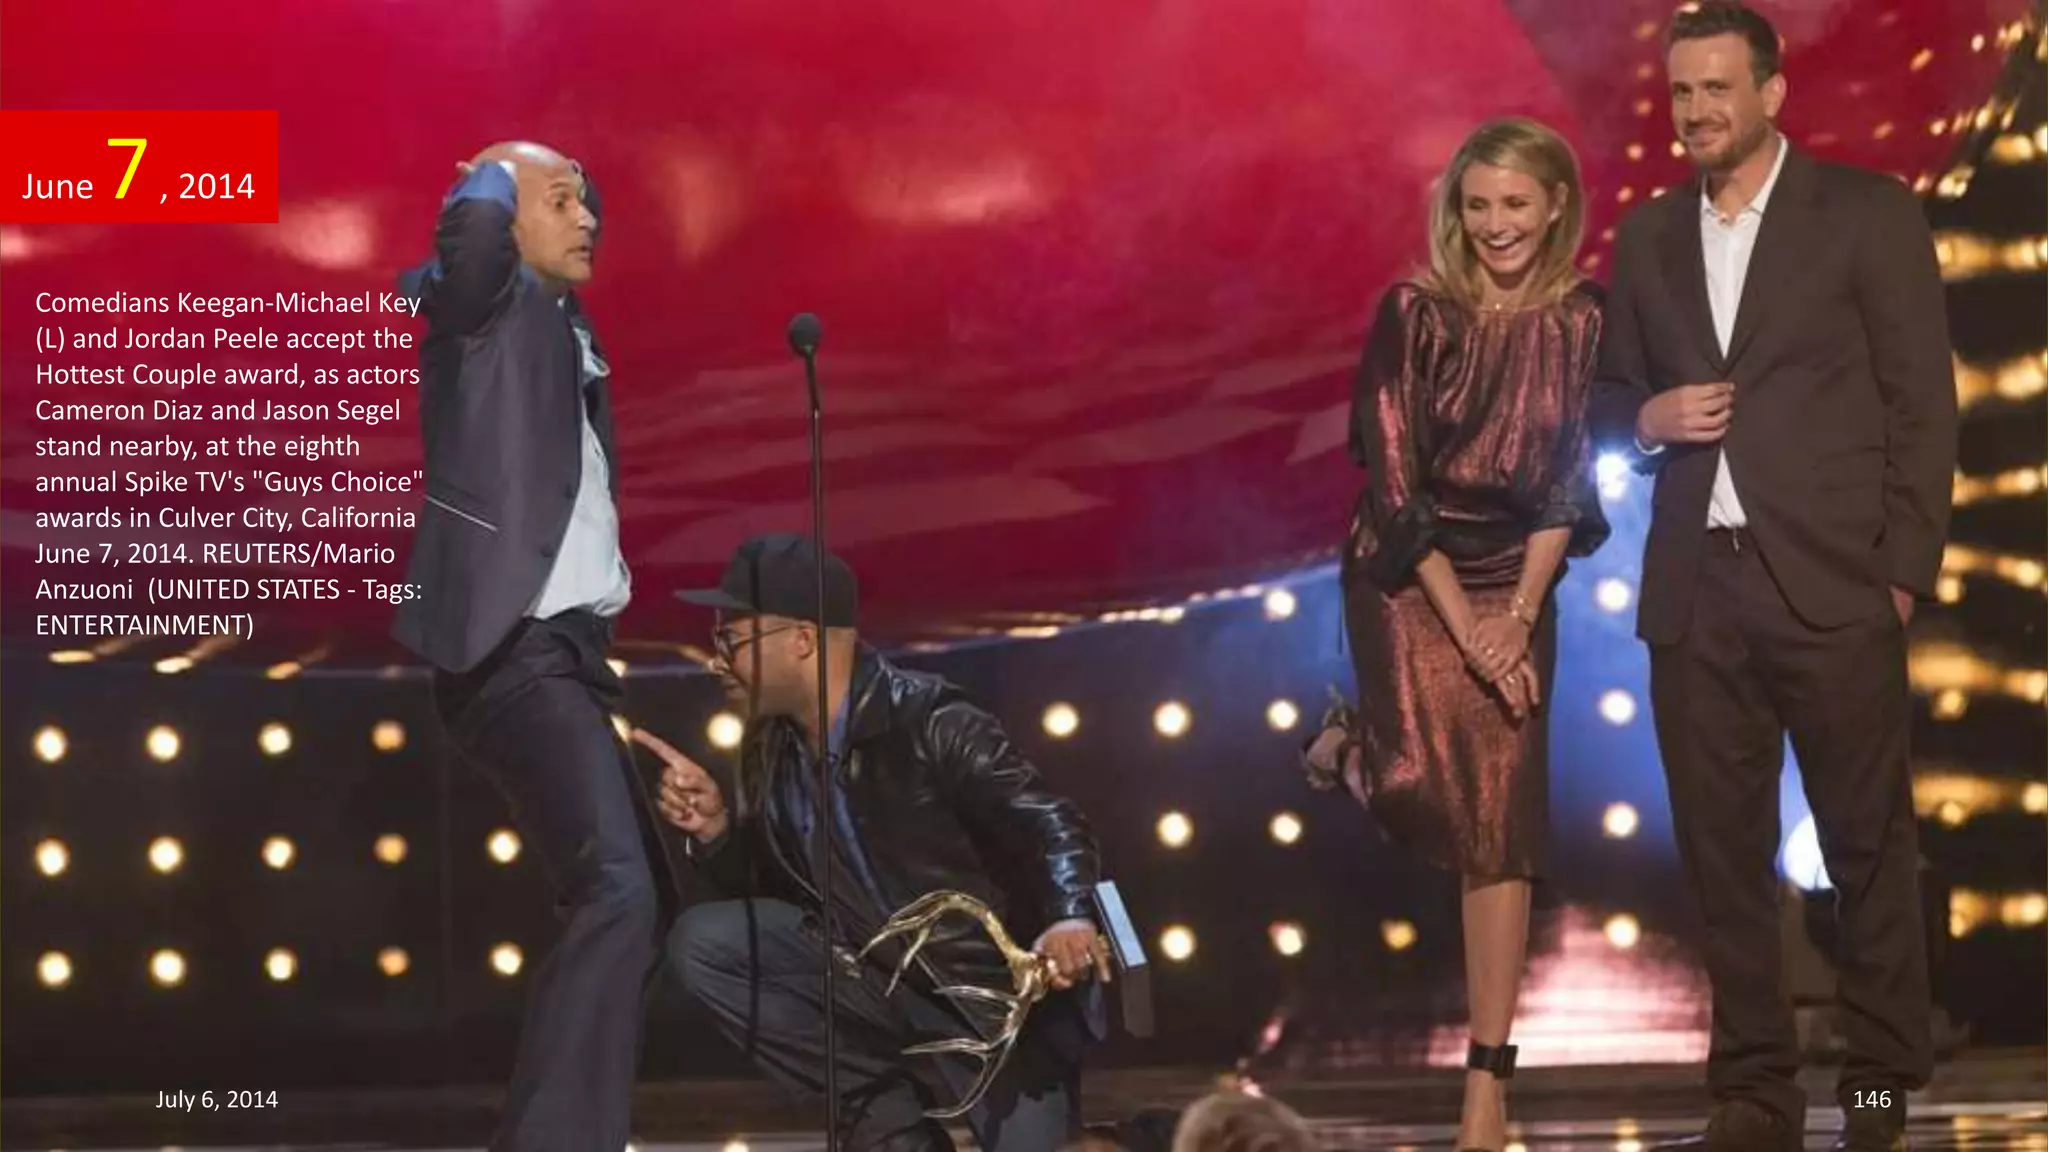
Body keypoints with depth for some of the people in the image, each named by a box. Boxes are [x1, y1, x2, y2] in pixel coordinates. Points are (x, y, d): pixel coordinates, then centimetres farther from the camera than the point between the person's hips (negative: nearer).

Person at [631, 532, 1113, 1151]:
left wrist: (1070, 918, -45)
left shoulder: (930, 723, -18)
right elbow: (763, 887, 8)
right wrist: (716, 829, -13)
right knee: (702, 943, -11)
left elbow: (1049, 824, -24)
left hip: (999, 987, -6)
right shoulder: (770, 750, 2)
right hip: (881, 980, 6)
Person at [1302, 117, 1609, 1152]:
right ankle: (1351, 749, 17)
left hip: (1519, 590, 3)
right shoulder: (1414, 313, -9)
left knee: (1502, 832, -2)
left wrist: (1519, 615, -9)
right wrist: (1463, 622, -13)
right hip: (1408, 579, -2)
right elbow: (1394, 479, -11)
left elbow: (1568, 482, 1)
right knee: (1431, 788, -21)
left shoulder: (1579, 322, 0)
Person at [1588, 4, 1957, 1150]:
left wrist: (1904, 572, -8)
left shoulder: (1867, 214, 1)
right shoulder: (1649, 237, 14)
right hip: (1696, 591, 4)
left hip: (1831, 583, -4)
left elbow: (1923, 404, -2)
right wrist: (1648, 418, -3)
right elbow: (1610, 397, 21)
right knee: (1723, 847, 4)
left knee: (1869, 842, 0)